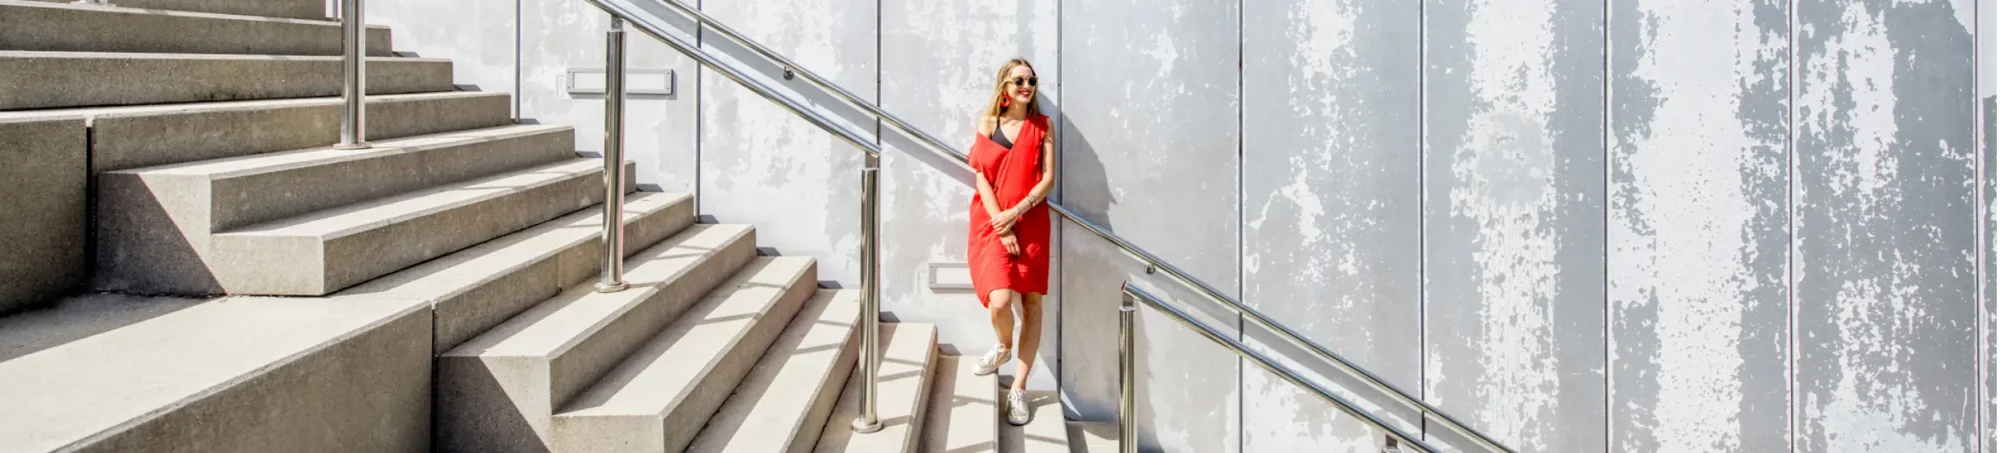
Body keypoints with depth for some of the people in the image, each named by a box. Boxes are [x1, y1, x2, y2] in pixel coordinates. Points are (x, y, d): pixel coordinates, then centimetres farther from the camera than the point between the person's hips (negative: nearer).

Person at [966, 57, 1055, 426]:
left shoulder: (1042, 126, 5)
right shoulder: (988, 124, 4)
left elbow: (1048, 178, -1)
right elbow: (981, 178, -1)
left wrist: (1016, 212, -15)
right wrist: (1002, 227, -11)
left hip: (1031, 223, 1)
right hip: (992, 223, -1)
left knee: (1032, 302, 1)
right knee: (1000, 301, -17)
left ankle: (1019, 388, 9)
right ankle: (1004, 346, 18)